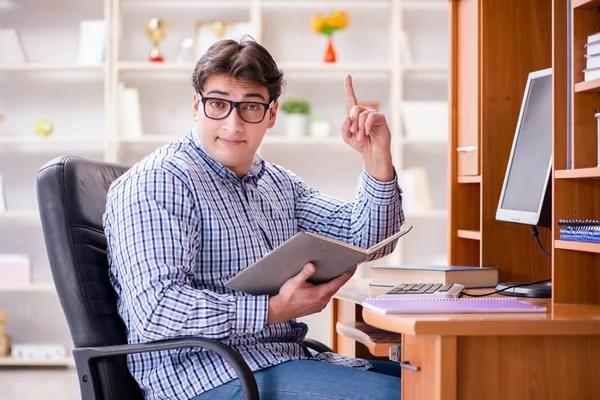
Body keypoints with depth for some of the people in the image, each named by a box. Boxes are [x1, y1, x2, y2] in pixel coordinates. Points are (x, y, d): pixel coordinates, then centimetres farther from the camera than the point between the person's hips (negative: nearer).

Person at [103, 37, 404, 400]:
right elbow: (155, 309, -23)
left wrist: (377, 158, -4)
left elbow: (366, 241, 12)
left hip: (286, 360, 9)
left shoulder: (279, 183, 16)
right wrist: (275, 310, -25)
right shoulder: (154, 184, -11)